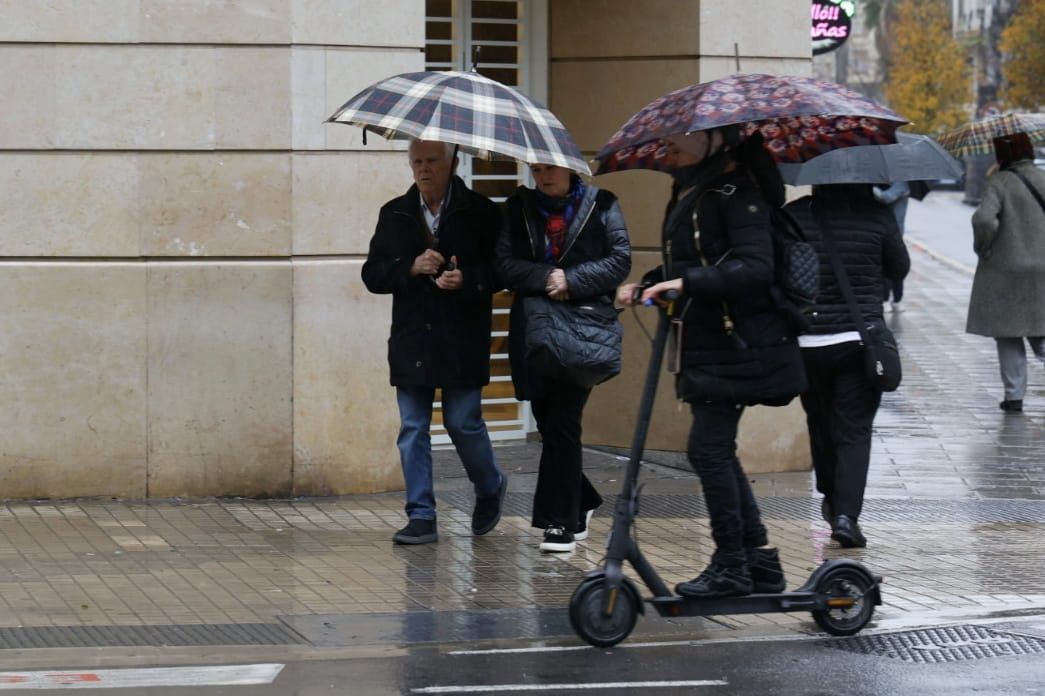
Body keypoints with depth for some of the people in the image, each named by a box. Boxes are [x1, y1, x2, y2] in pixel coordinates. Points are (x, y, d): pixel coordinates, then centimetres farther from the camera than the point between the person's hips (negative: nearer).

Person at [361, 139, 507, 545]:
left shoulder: (480, 213, 0)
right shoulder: (394, 215, 11)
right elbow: (372, 275, 7)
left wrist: (467, 279, -20)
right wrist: (411, 268, -10)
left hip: (462, 343, -3)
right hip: (411, 341, 3)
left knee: (463, 422, -2)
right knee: (412, 429, 1)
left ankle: (490, 488, 27)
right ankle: (421, 517, 5)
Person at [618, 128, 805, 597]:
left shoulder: (735, 192, -14)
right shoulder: (690, 193, 14)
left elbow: (754, 267, -25)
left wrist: (687, 282, -31)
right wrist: (644, 286, 11)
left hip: (735, 343, -10)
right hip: (705, 343, 10)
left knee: (709, 448, -9)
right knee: (715, 451, 12)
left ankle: (731, 567, 0)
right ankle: (758, 562, 18)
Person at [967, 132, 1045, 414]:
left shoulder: (999, 183, -11)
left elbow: (984, 219, -25)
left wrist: (982, 248, -7)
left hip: (1005, 271, -4)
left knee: (1008, 336, 7)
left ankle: (1014, 394, 6)